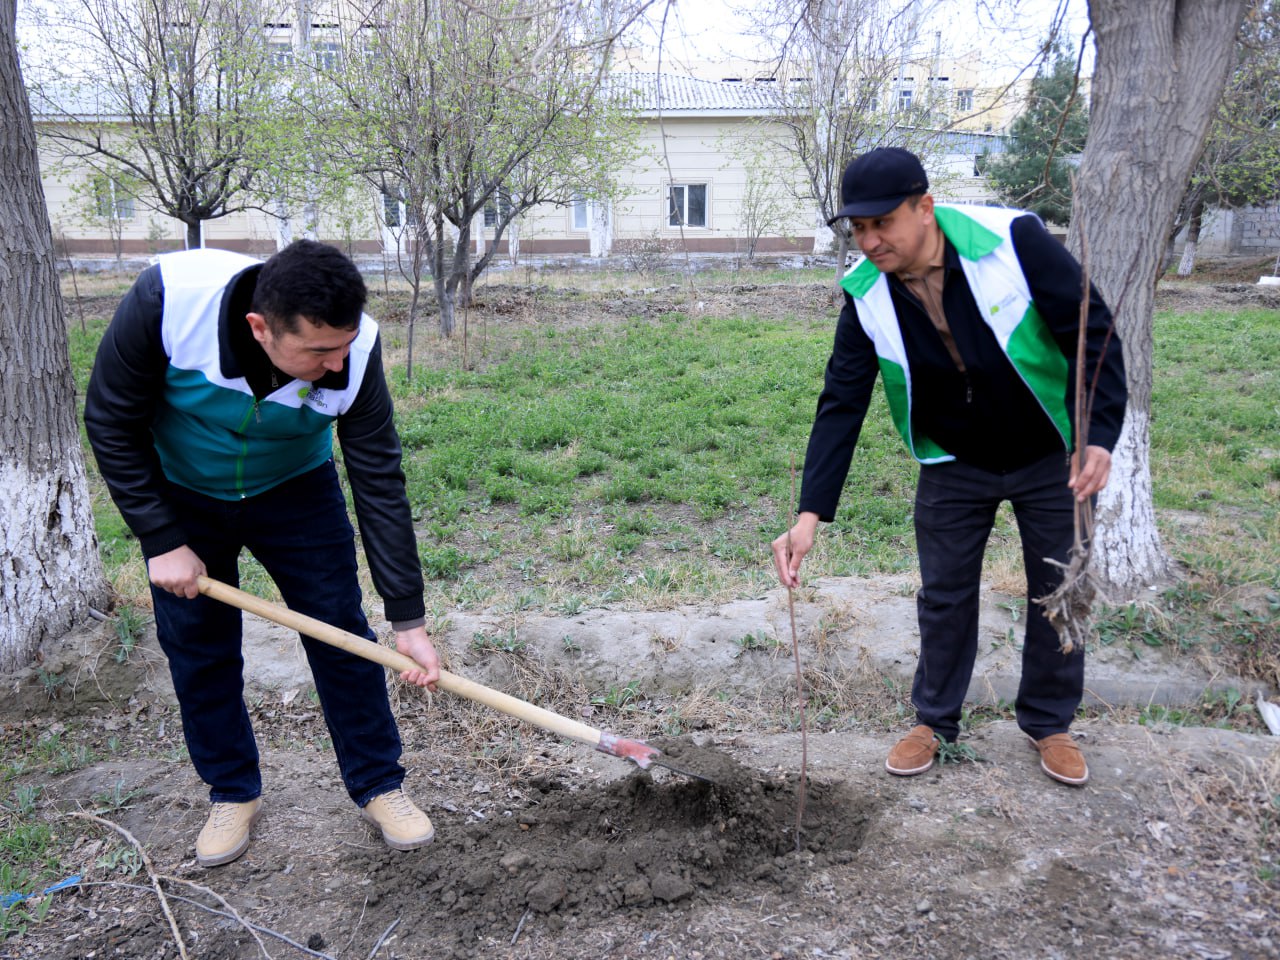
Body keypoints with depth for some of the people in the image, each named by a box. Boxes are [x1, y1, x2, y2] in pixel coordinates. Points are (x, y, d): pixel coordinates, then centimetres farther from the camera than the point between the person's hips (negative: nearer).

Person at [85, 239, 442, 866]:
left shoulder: (352, 352, -31)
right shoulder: (168, 299, -35)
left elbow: (380, 486, -22)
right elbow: (112, 421, -19)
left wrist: (408, 621, -19)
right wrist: (161, 541, -18)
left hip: (296, 491, 1)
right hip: (179, 496, 0)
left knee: (342, 635, 0)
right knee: (198, 648, 5)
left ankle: (379, 786, 16)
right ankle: (233, 793, 26)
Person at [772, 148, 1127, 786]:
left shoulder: (1014, 241, -27)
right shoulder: (866, 295, -17)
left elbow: (1093, 334, -19)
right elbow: (842, 404, -15)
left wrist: (1099, 437, -29)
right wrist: (810, 514, -23)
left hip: (1051, 456, -2)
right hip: (954, 465, 2)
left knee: (1060, 593, 10)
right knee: (944, 595, 10)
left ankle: (1049, 723, 33)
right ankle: (934, 721, 31)